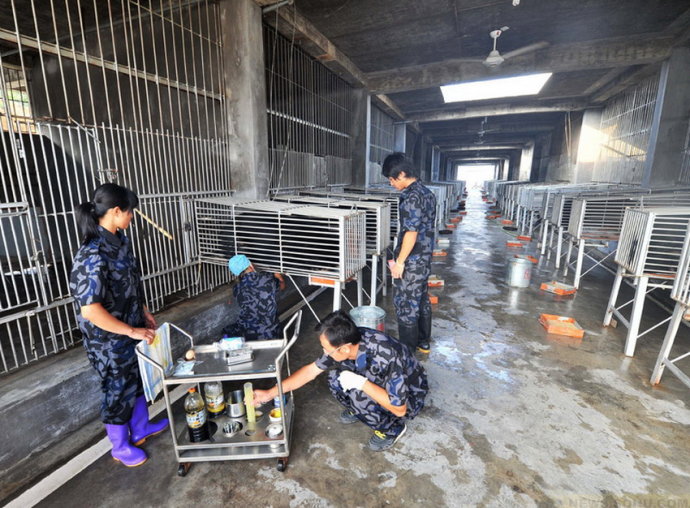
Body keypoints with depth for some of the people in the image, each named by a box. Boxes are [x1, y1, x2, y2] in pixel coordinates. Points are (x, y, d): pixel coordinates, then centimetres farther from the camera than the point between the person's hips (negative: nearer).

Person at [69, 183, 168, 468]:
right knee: (118, 391, 14)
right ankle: (120, 447, 39)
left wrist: (144, 313, 12)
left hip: (132, 330, 8)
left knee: (137, 380, 25)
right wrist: (132, 331, -22)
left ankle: (140, 428, 48)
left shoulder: (119, 241, -1)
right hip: (110, 341, -8)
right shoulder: (92, 256, -29)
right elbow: (90, 309, -29)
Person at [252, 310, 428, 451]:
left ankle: (393, 428, 0)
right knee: (335, 378, -14)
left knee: (359, 396, -30)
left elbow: (399, 408, -30)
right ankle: (358, 409, 15)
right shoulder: (345, 343, -20)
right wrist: (270, 393, -10)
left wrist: (361, 383, -35)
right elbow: (311, 370, -9)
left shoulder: (387, 357, -40)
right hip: (380, 382, 5)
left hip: (410, 397, -5)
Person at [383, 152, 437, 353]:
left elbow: (411, 233, -24)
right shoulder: (427, 193, 10)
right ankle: (423, 343, 34)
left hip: (411, 261, -10)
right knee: (422, 300, 19)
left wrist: (399, 261, -18)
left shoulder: (411, 197, -20)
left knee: (405, 304, 3)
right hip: (425, 258, 10)